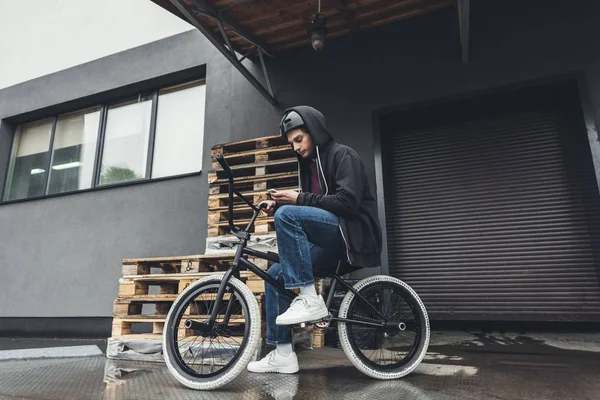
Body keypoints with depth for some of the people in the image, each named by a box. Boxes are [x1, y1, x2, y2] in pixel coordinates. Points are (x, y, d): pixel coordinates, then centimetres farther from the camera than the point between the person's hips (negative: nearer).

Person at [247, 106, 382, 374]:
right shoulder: (308, 165, 20)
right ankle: (283, 354, 7)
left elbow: (348, 202, -19)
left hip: (352, 236, -9)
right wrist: (278, 204, -1)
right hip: (330, 241, 9)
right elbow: (309, 206, 17)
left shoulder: (342, 155, -4)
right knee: (276, 274, 1)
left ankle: (310, 299, -24)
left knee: (287, 215, -28)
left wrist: (299, 199, -18)